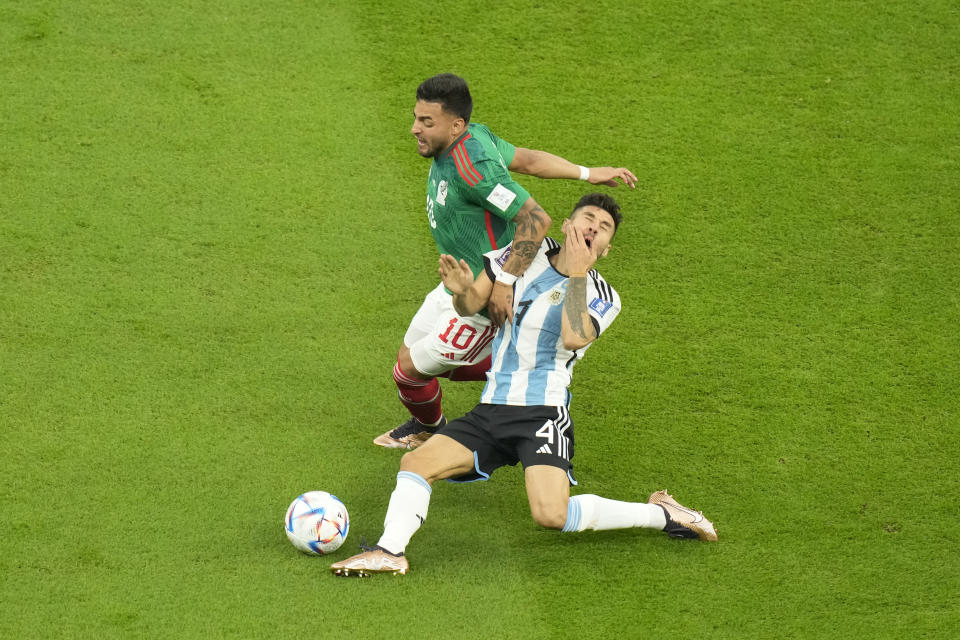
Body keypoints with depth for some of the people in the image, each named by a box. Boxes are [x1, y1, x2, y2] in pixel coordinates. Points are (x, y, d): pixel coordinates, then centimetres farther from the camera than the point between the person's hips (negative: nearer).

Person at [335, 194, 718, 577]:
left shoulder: (601, 297, -2)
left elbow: (575, 338, -23)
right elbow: (471, 307, 8)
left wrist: (576, 273, -20)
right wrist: (462, 291, -16)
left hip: (543, 414, -5)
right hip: (491, 412, 5)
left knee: (551, 515, -25)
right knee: (416, 463, -11)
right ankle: (390, 551, -20)